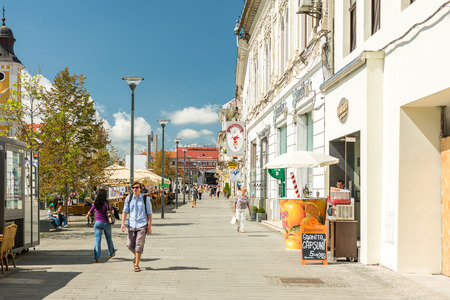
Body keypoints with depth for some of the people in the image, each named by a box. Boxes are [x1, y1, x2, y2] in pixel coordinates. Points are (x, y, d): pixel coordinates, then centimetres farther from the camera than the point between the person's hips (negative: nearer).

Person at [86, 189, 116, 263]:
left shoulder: (95, 203, -5)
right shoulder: (107, 203, -8)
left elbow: (90, 212, 7)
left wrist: (87, 216, 30)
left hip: (98, 222, 0)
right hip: (106, 223, 0)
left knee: (97, 239, -1)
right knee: (109, 239, 19)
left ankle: (97, 257, -11)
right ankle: (111, 253, 38)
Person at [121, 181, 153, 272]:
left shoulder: (145, 199, -2)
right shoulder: (129, 198, 4)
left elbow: (149, 213, 0)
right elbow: (125, 211, 6)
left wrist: (149, 227, -5)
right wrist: (122, 223, -7)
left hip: (142, 225, -3)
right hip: (131, 225, 3)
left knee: (139, 245, -8)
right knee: (130, 245, 2)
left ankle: (137, 265, 2)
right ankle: (136, 255, 34)